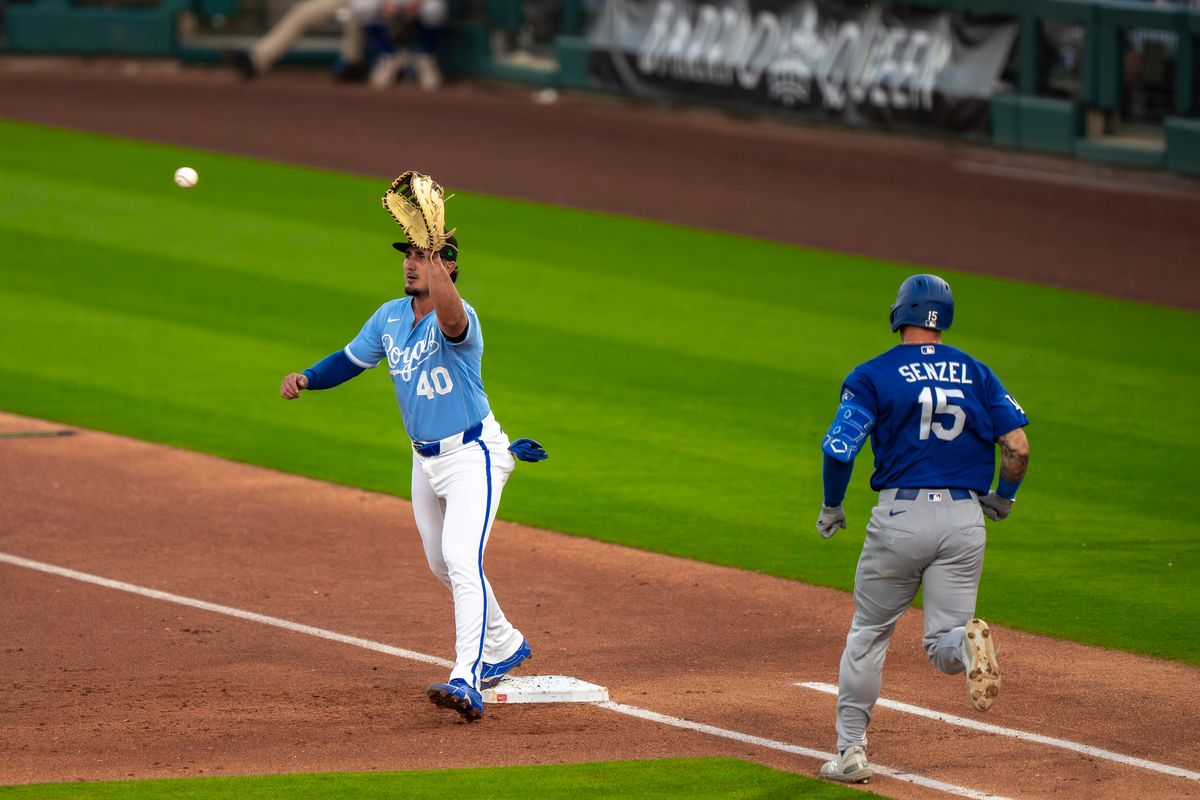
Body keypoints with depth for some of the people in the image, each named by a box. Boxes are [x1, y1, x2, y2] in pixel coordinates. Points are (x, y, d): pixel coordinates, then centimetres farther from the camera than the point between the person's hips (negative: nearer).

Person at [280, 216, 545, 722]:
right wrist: (306, 378, -5)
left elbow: (450, 316, -49)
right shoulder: (390, 318, 1)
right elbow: (351, 360, 12)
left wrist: (434, 256, -58)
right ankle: (504, 646, 43)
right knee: (442, 565, 21)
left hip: (472, 456, -9)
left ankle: (468, 681, -33)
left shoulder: (459, 321, -24)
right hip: (425, 460, 9)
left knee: (461, 560, -24)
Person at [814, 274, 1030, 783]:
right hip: (965, 520, 2)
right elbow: (1018, 446, 2)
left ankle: (851, 753, 14)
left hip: (900, 515, -2)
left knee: (867, 635, 14)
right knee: (943, 645, 5)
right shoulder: (976, 373, 8)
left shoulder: (875, 374, -2)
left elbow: (839, 448, -11)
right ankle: (967, 643, -32)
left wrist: (831, 507, 6)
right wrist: (1002, 497, 20)